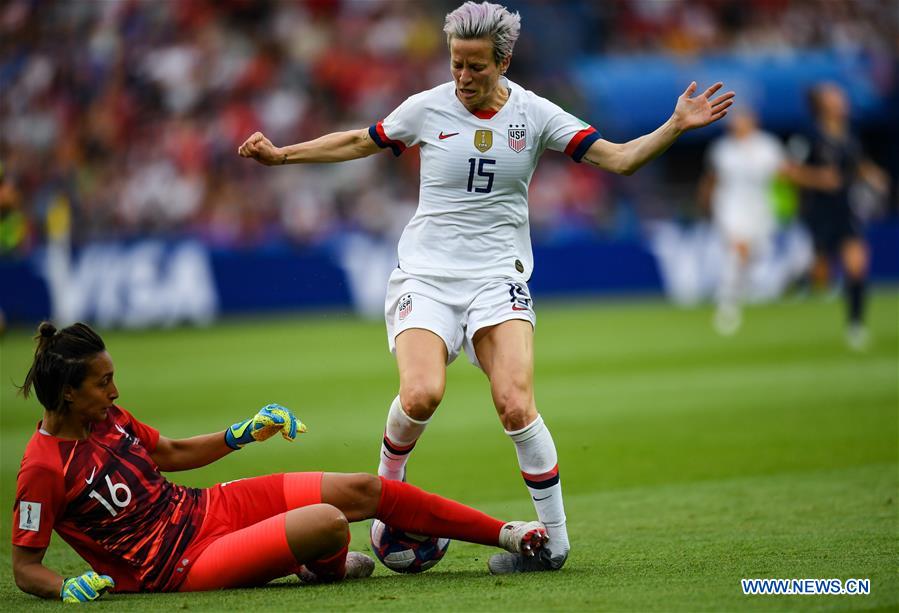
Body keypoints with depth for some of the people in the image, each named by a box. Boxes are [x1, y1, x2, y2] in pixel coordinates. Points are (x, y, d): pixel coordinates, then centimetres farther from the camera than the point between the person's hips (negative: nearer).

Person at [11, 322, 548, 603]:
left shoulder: (106, 417, 3)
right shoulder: (45, 469, -21)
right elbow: (25, 566, -14)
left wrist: (243, 434, 9)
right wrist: (69, 588, -33)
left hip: (209, 508, 8)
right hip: (184, 566, -8)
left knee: (363, 490, 2)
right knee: (328, 523, -25)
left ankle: (505, 535, 15)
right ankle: (327, 570, 15)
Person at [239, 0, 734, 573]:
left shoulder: (534, 114, 1)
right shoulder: (428, 107, 0)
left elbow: (619, 159, 1)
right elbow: (359, 143, 16)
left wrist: (677, 126, -11)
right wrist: (281, 155, 14)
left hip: (498, 278, 0)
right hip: (426, 275, 0)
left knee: (517, 407, -20)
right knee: (420, 397, -25)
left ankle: (555, 539, -6)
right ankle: (387, 482, 7)